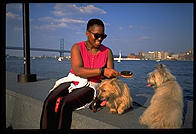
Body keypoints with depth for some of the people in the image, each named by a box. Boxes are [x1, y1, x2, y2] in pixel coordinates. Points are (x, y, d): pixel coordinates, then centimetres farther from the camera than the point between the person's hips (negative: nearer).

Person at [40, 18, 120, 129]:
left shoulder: (107, 52, 2)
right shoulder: (77, 48, -2)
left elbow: (110, 75, 2)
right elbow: (78, 70, -18)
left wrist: (116, 74, -22)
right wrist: (102, 71, -28)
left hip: (90, 86, -1)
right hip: (72, 81, 2)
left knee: (65, 105, -28)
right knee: (49, 103, -24)